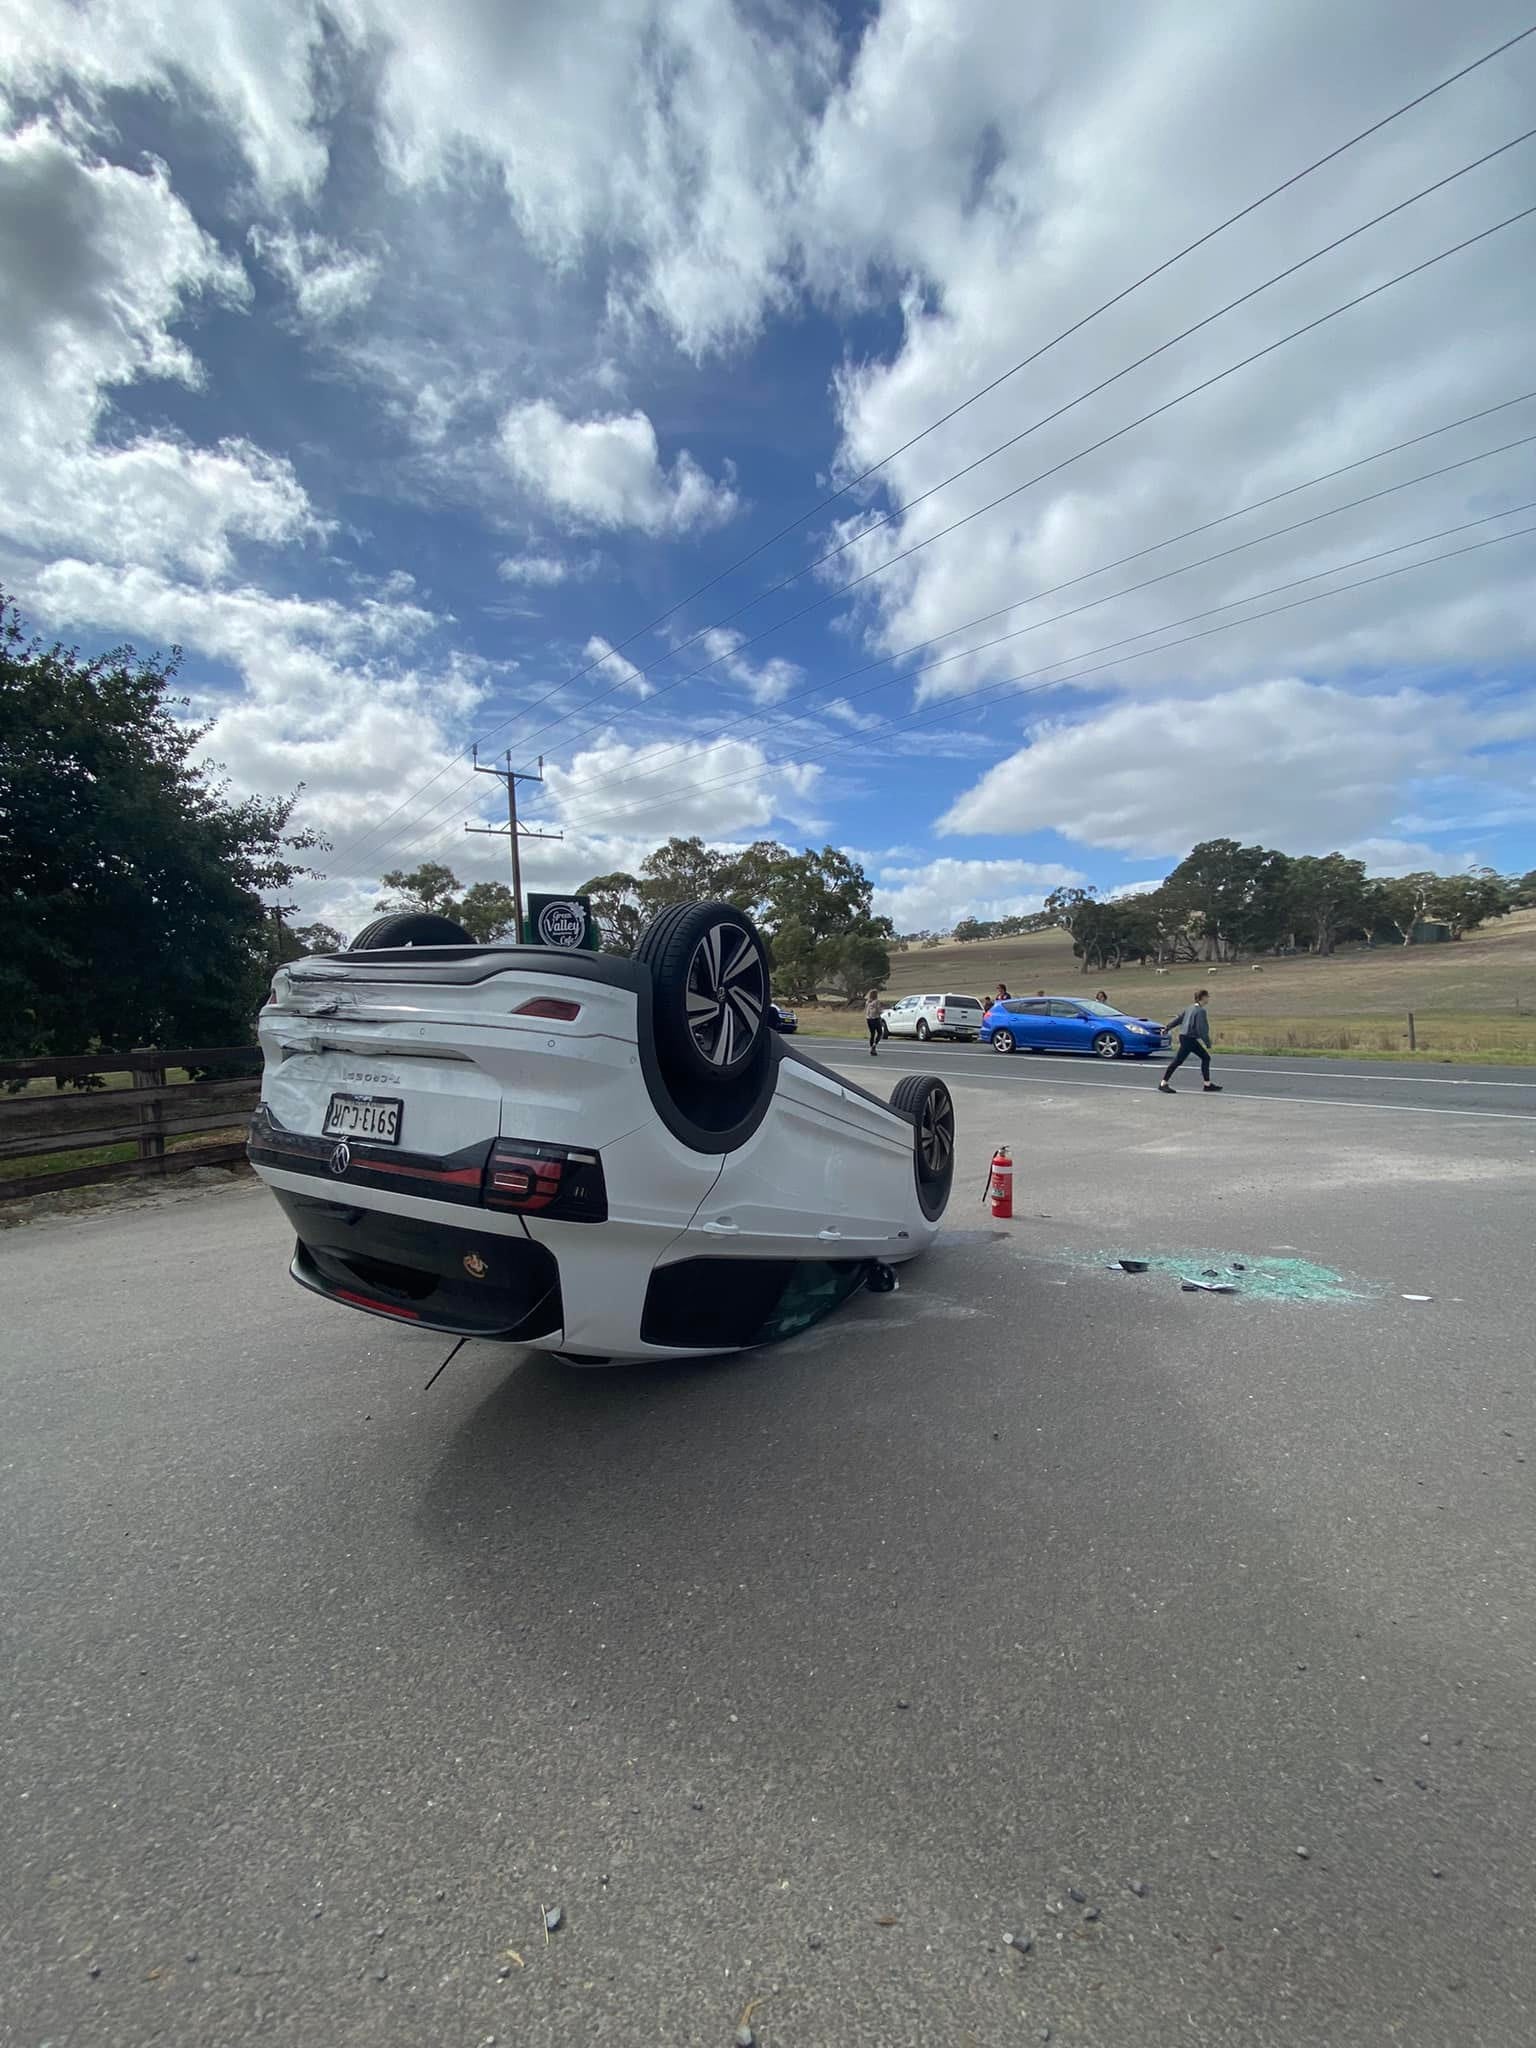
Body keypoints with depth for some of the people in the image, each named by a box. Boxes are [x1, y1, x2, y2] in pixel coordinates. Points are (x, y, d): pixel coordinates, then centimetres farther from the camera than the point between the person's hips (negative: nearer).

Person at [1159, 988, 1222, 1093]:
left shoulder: (1190, 1008, 10)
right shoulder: (1200, 1011, -16)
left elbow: (1178, 1019, 16)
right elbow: (1201, 1029, -20)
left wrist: (1167, 1028, 23)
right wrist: (1208, 1044, -16)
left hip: (1191, 1039, 10)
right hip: (1189, 1038, -10)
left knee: (1206, 1057, 12)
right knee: (1177, 1061, -6)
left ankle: (1208, 1084, 15)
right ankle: (1163, 1084, -2)